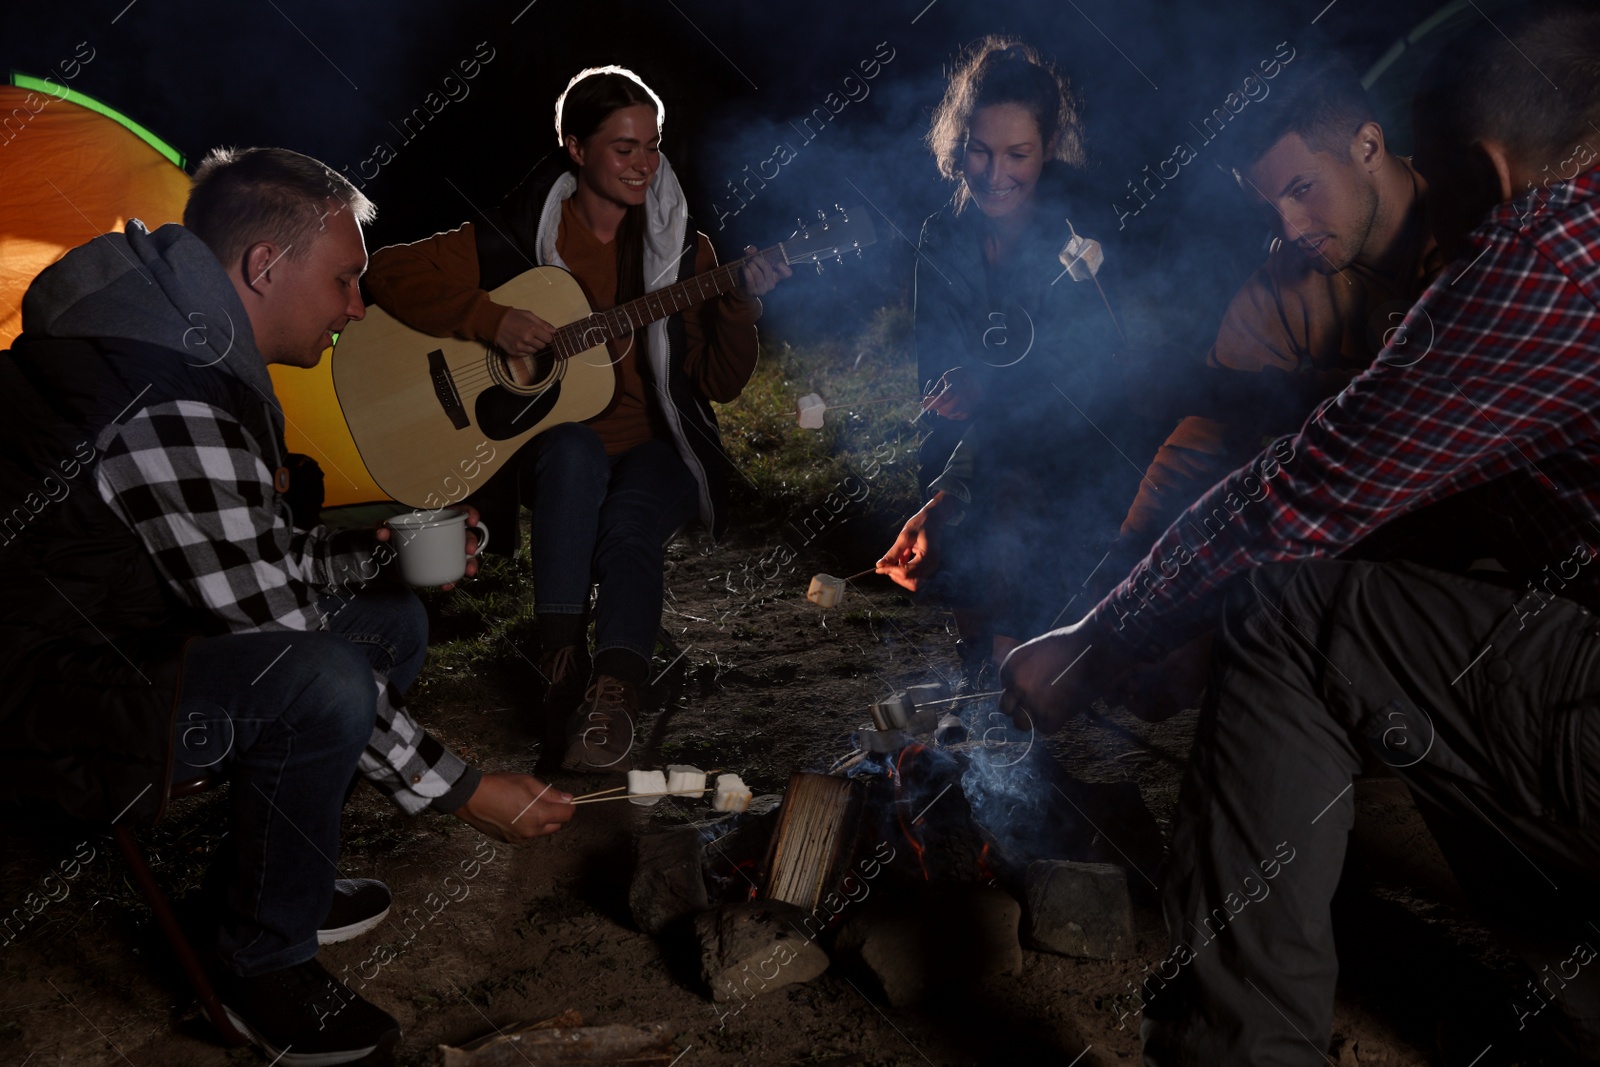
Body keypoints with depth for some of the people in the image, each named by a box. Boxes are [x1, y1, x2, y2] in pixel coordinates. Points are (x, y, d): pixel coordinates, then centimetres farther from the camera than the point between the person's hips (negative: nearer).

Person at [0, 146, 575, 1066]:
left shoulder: (187, 348, 3)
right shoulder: (172, 412, -30)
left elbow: (253, 554, 15)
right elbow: (292, 656, -27)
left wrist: (382, 551, 1)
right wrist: (462, 790, -20)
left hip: (127, 631, 10)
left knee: (393, 619, 7)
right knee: (324, 681, -33)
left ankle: (268, 878, 19)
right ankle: (264, 967, -7)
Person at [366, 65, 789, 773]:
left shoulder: (681, 247, 4)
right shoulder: (521, 235, -1)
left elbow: (721, 384, 2)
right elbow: (390, 272, -4)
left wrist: (741, 310, -17)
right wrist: (488, 319, -18)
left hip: (659, 449, 1)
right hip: (553, 448, -1)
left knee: (628, 524, -34)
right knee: (574, 452, -37)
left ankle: (613, 695, -44)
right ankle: (561, 669, -38)